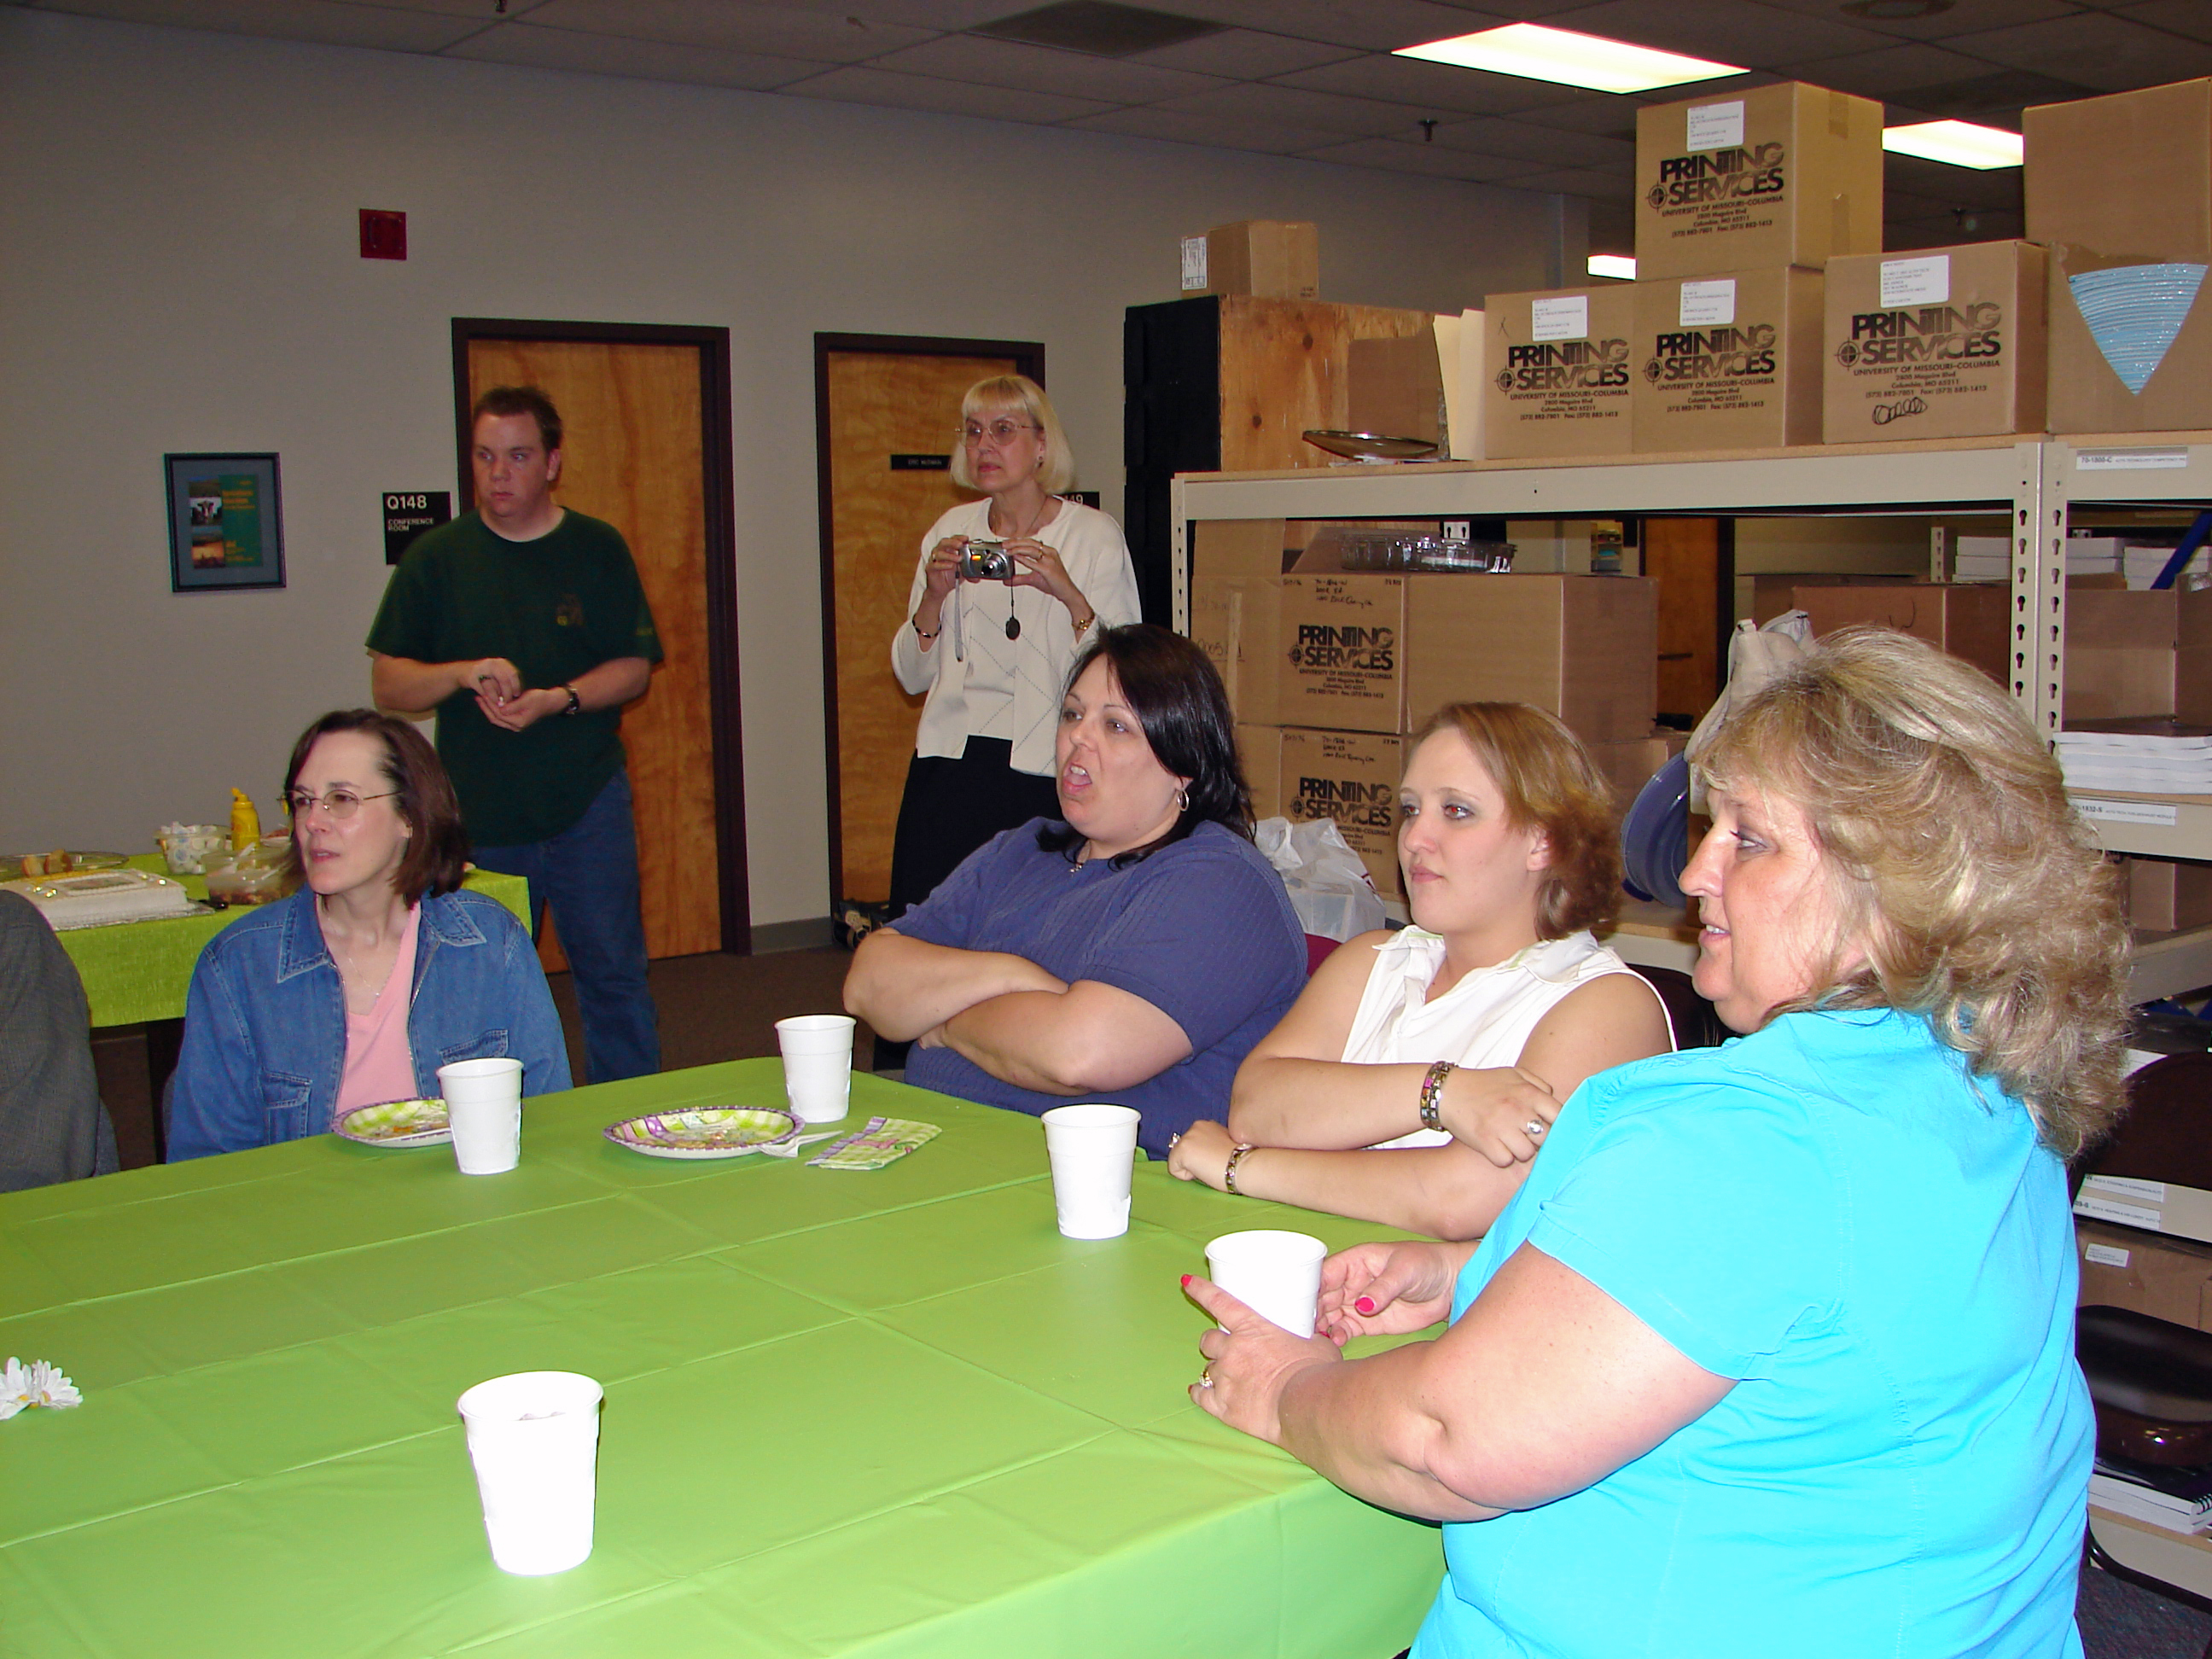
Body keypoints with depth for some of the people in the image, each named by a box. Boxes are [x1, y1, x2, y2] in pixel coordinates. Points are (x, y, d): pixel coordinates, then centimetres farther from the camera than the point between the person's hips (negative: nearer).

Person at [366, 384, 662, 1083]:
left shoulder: (597, 550, 5)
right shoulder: (438, 558, 5)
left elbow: (635, 666, 3)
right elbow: (387, 685, 4)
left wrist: (560, 699, -15)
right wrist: (464, 673, -15)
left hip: (587, 806, -1)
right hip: (477, 816, 1)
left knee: (613, 972, 2)